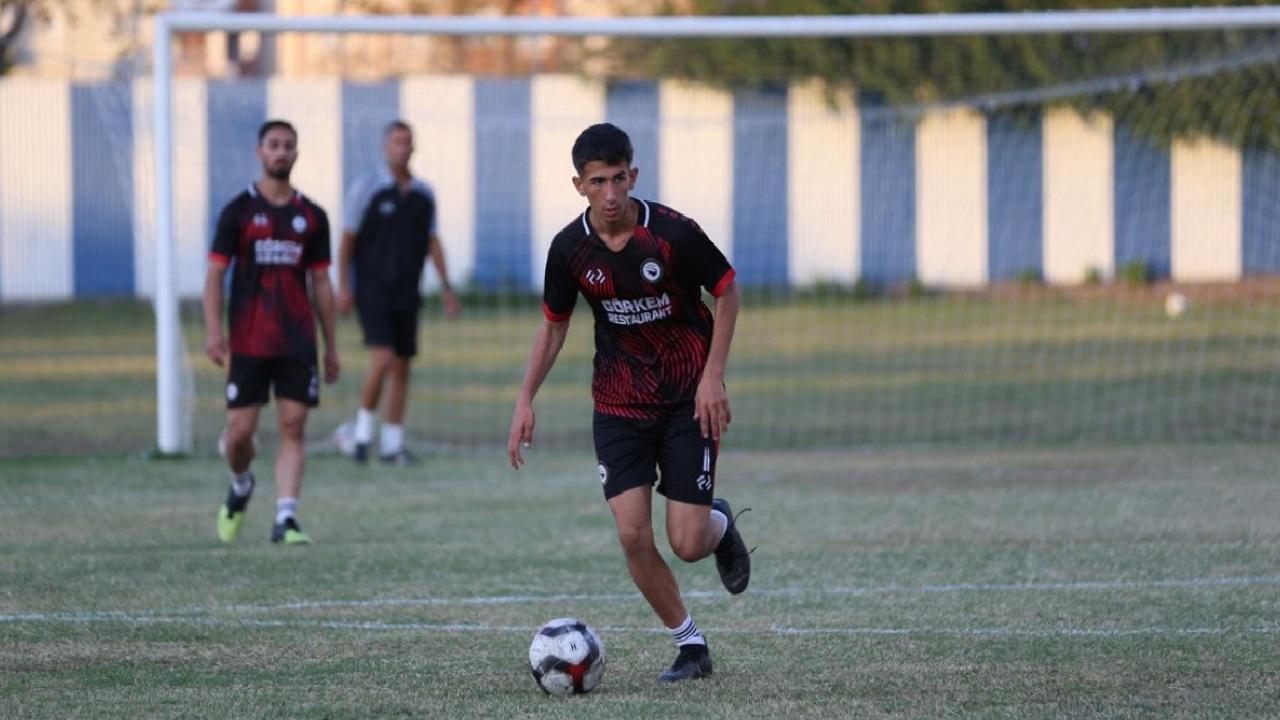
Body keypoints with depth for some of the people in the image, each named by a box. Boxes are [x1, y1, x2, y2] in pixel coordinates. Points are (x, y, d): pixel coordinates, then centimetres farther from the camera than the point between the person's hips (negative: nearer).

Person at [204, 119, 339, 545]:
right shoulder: (239, 211, 1)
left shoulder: (311, 217, 9)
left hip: (298, 342, 2)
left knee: (292, 429, -7)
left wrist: (331, 347, 10)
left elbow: (320, 283, 13)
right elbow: (215, 274, -1)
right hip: (247, 344, -2)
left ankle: (286, 519, -9)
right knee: (240, 431, -2)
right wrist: (213, 333, -12)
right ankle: (241, 487, 29)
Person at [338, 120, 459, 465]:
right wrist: (343, 286, -8)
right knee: (382, 359, -18)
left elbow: (432, 242, 14)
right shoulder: (366, 187, -4)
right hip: (373, 292, -5)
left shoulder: (423, 194, 9)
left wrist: (446, 287, 6)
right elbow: (348, 239, -3)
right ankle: (363, 429, -2)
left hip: (406, 294, 5)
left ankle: (392, 443, 10)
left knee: (401, 366, 4)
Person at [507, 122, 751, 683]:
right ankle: (690, 645, 8)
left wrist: (713, 375, -11)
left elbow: (726, 290, -4)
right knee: (633, 535, -11)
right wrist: (525, 400, -1)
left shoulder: (671, 232, -18)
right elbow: (554, 326, 7)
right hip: (618, 402, 3)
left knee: (687, 543, -8)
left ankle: (720, 524, 31)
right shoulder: (570, 248, -8)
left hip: (689, 399, -2)